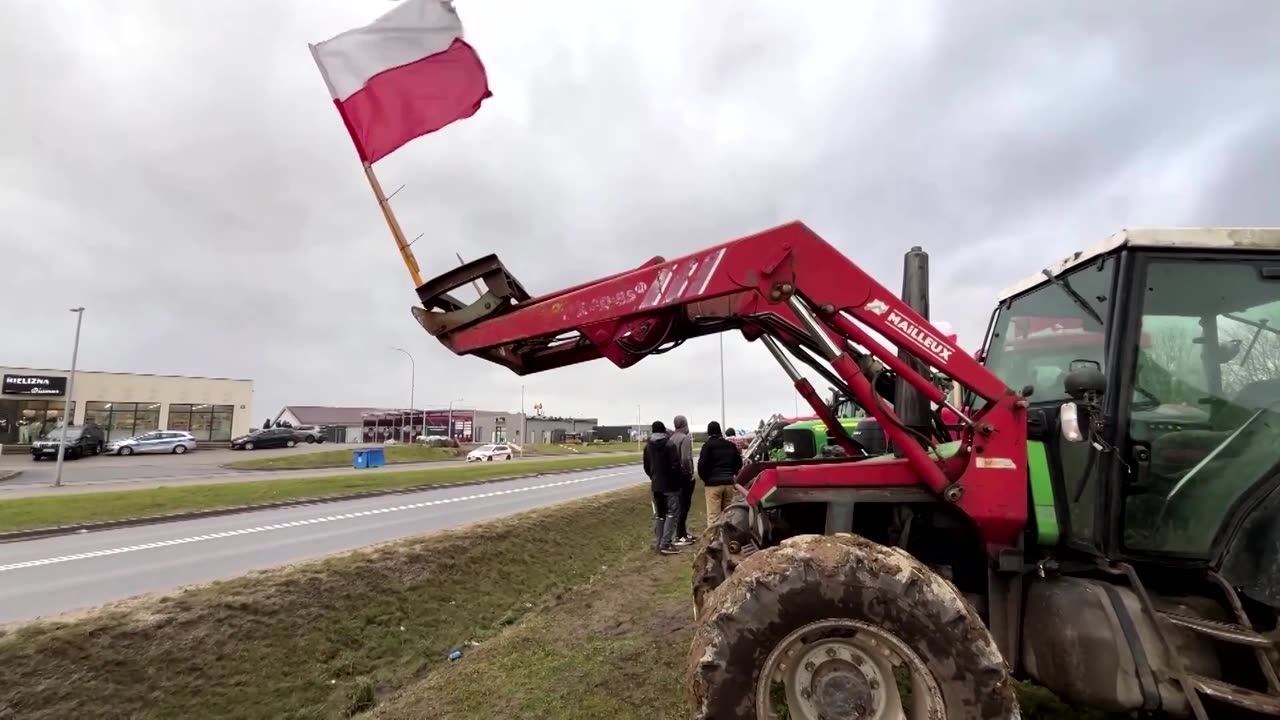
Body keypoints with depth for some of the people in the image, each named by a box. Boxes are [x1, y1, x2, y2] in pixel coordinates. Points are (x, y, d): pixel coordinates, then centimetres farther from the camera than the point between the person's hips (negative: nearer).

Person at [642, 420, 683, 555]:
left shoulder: (648, 446, 6)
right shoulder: (669, 444, -13)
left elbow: (646, 467, 11)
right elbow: (675, 465, -16)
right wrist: (679, 480, -2)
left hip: (656, 485, 6)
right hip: (670, 484, -6)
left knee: (659, 514, 14)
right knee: (672, 513, -1)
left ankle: (658, 543, 15)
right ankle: (665, 544, -6)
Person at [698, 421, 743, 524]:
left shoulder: (708, 445, -6)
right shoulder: (731, 445, 12)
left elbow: (702, 464, -11)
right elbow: (739, 463, 15)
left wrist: (705, 478, 4)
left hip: (713, 483, -5)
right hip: (729, 483, 5)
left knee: (713, 515, -5)